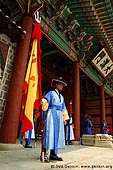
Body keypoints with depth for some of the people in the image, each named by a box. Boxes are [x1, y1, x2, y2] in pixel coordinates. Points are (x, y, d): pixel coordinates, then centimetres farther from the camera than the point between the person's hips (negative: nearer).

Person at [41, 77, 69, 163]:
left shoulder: (61, 96, 22)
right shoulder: (51, 93, 3)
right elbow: (45, 102, -9)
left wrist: (64, 118, 16)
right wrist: (45, 114, -19)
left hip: (59, 116, 7)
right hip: (52, 114, -7)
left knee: (57, 133, 4)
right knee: (50, 132, -11)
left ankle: (53, 154, 9)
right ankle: (47, 154, -10)